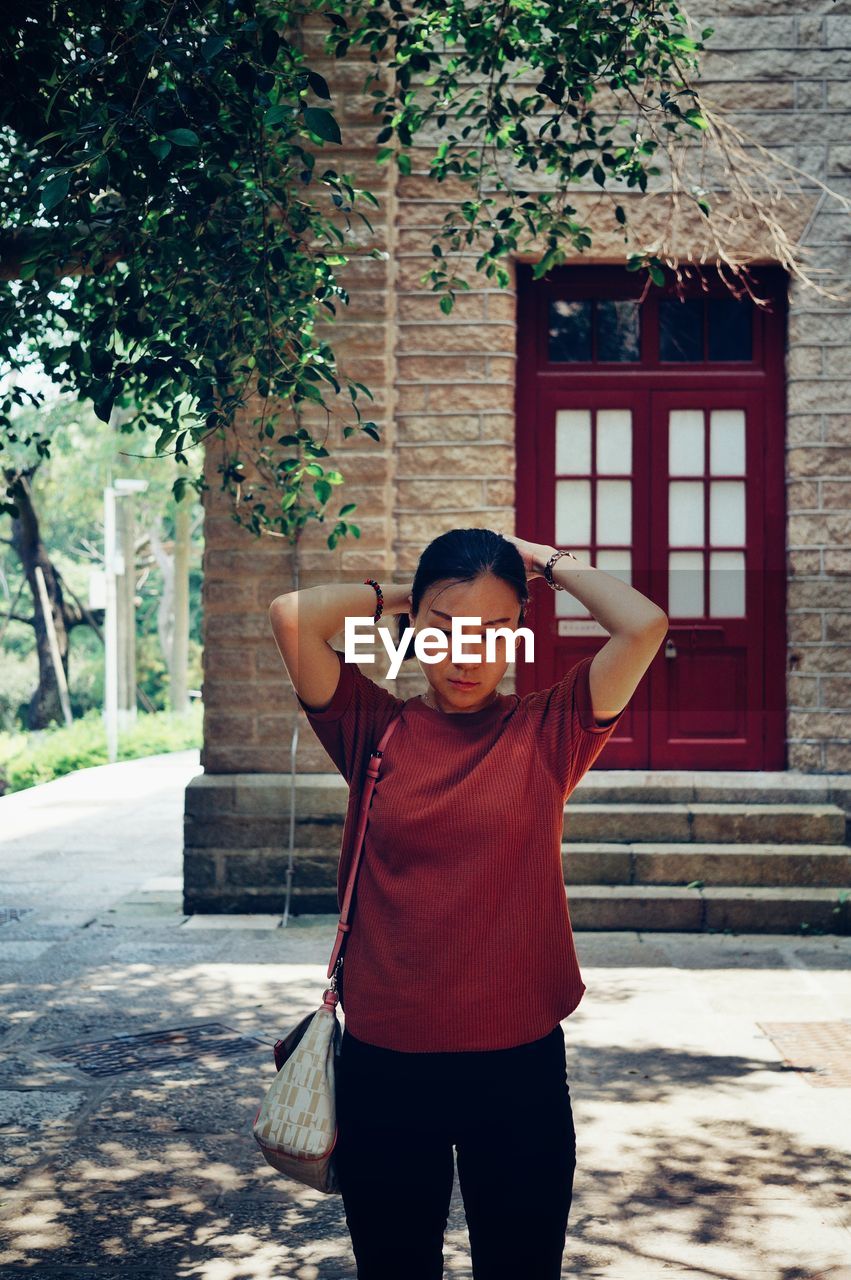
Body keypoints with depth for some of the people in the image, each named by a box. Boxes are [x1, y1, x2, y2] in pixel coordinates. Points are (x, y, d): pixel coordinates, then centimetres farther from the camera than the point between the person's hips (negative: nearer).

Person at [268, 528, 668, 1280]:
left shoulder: (548, 732, -1)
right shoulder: (375, 731, 0)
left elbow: (643, 625, -14)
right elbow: (294, 616, -13)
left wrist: (548, 563, 0)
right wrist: (398, 594, 1)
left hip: (520, 1065, 0)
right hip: (386, 1066, 1)